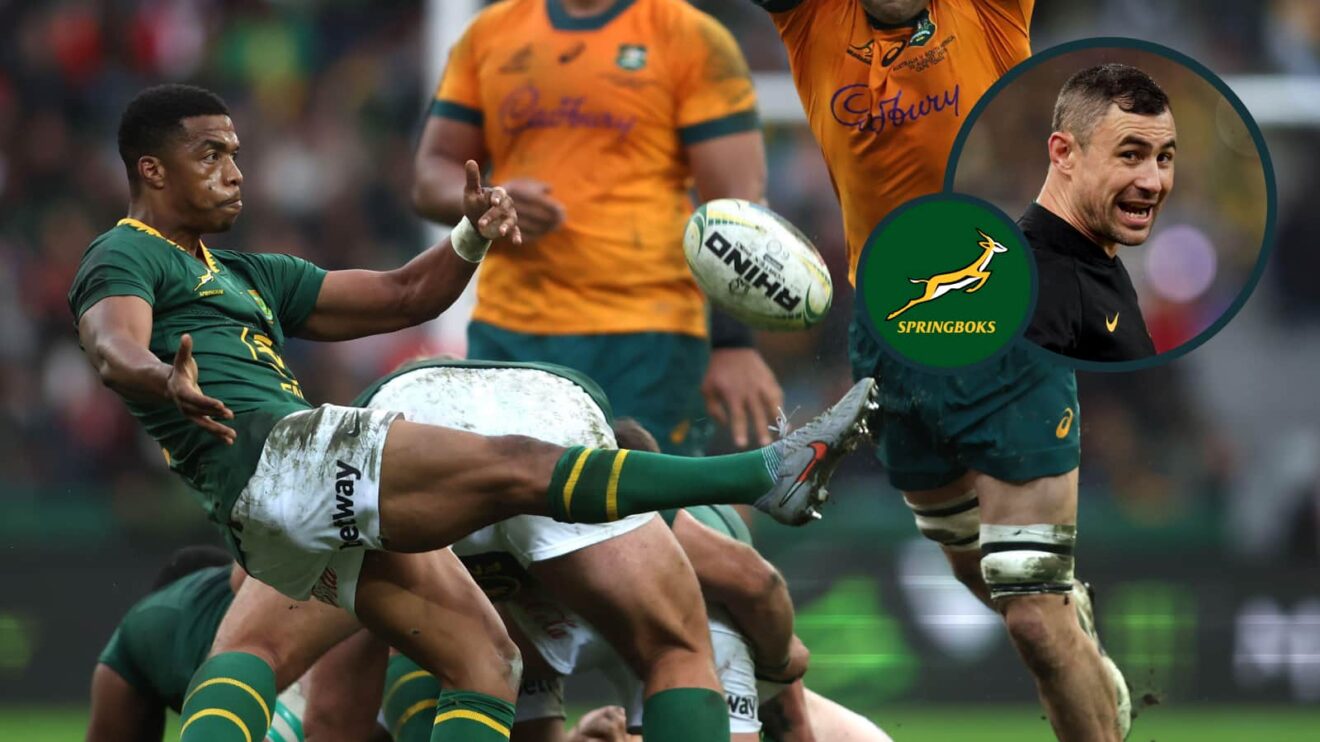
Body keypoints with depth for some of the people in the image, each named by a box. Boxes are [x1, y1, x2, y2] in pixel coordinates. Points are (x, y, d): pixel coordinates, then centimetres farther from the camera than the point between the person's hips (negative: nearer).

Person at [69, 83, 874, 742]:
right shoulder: (123, 258, 7)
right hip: (274, 456, -10)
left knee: (483, 658, 3)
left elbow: (405, 297, 30)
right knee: (517, 466, -15)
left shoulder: (247, 277, 33)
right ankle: (773, 474, -20)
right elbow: (115, 347, -17)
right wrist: (169, 381, -41)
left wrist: (473, 238, 10)